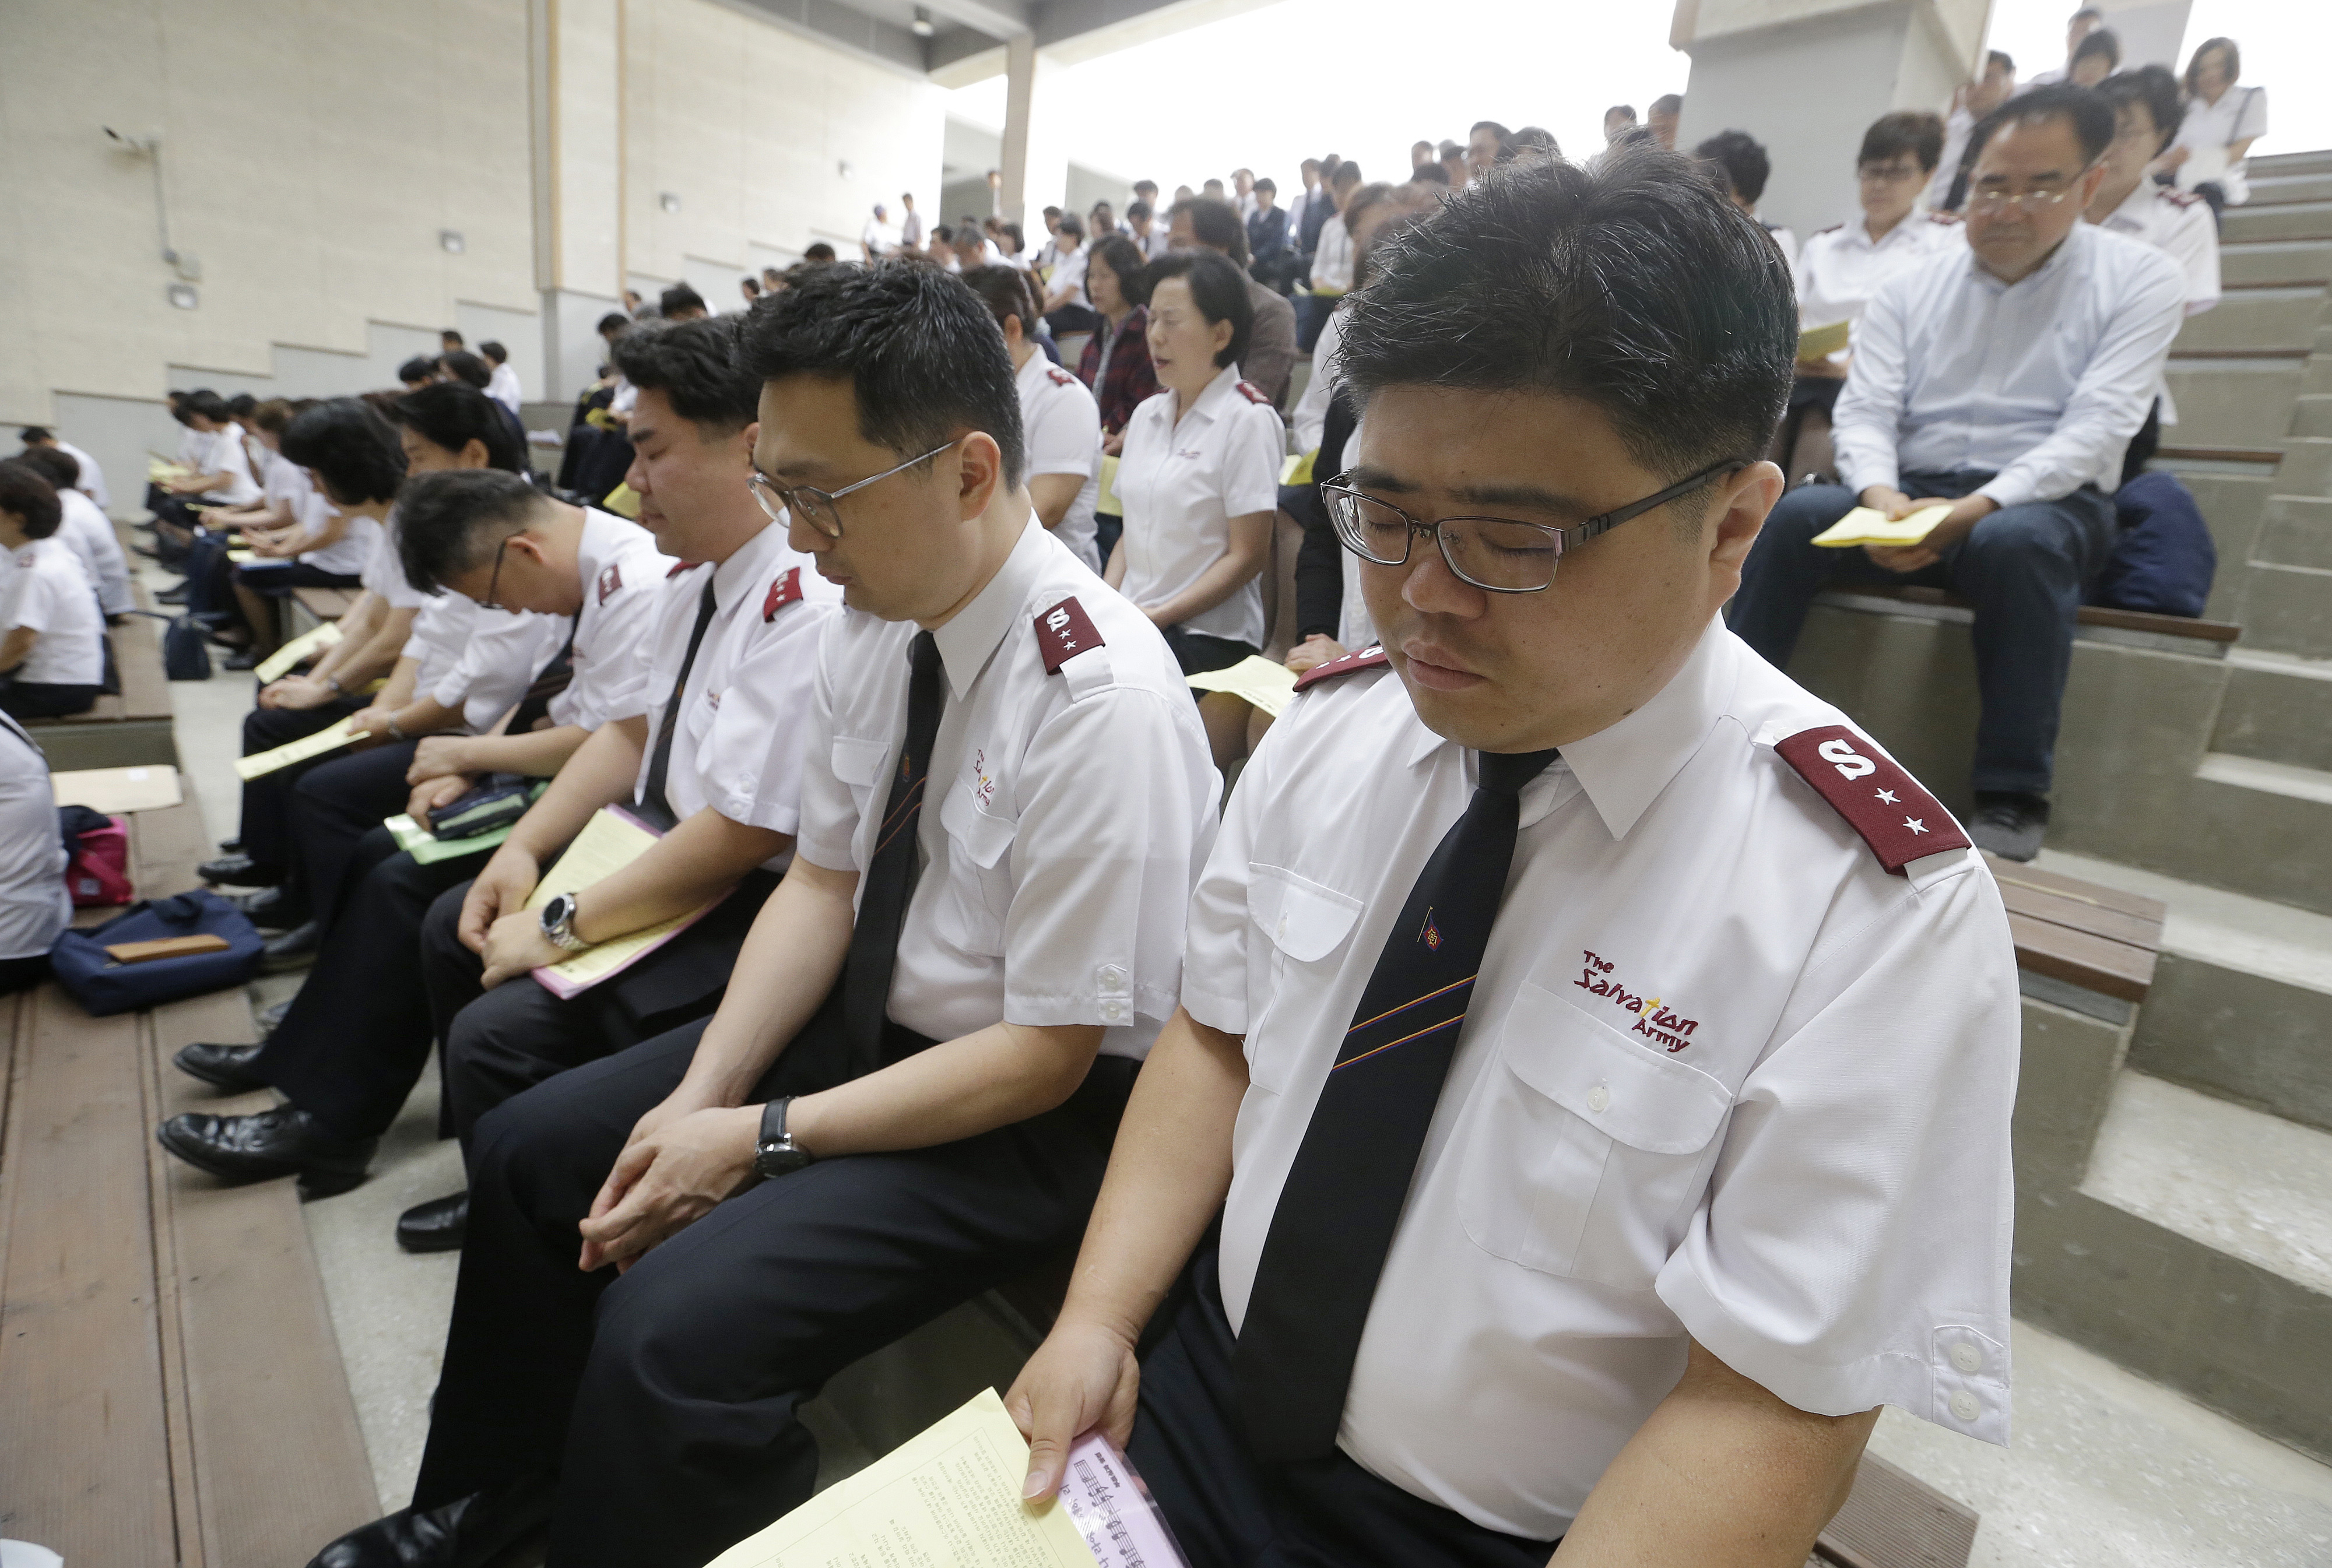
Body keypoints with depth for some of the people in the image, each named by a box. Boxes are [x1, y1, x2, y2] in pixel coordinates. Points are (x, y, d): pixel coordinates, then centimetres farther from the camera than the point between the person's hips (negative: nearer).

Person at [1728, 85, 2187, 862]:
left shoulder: (2140, 278, 2)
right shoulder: (1908, 289, 9)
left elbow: (2096, 427, -10)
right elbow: (1864, 413, -3)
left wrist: (1979, 506, -27)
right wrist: (1881, 499, -25)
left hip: (2044, 503, -2)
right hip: (1911, 495, 2)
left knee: (2017, 542, -37)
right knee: (1792, 513, -26)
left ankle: (2012, 796, -26)